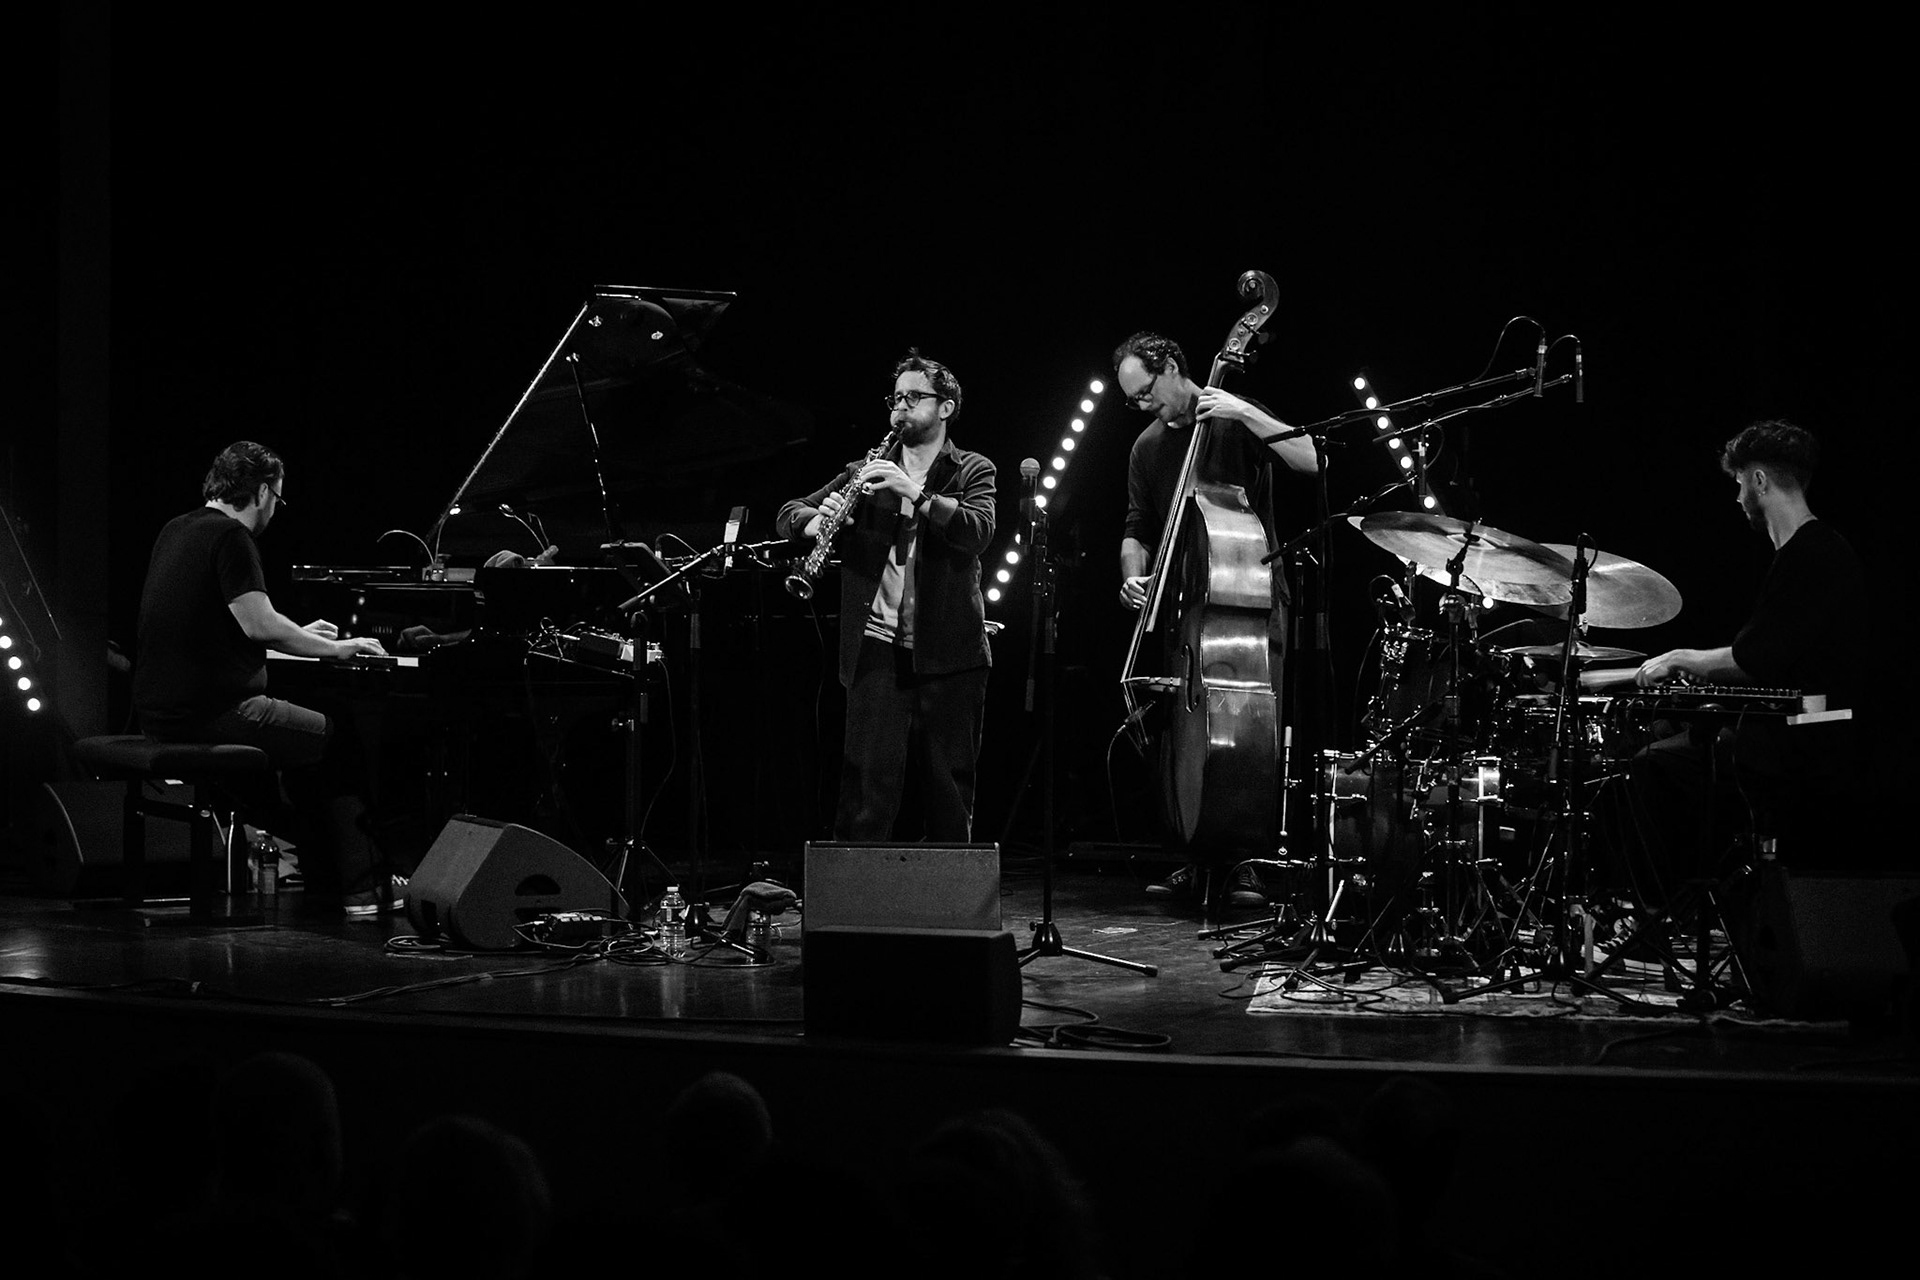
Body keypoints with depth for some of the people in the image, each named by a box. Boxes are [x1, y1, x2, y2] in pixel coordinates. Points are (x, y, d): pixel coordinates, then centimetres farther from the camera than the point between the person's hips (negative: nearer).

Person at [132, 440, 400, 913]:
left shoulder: (177, 531, 15)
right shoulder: (230, 536, -14)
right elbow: (260, 625, -22)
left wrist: (301, 634, 31)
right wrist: (335, 648, -9)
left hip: (159, 713, 10)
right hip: (211, 713, -10)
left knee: (302, 736, 27)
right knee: (336, 741, 5)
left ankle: (323, 879, 26)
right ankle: (361, 890, 2)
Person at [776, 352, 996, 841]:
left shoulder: (972, 471, 8)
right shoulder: (868, 472, 14)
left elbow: (978, 531, -11)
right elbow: (788, 515, 10)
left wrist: (916, 493, -22)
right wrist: (816, 520, -13)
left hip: (947, 653, -1)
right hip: (878, 649, 1)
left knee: (948, 792, 5)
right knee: (868, 783, -7)